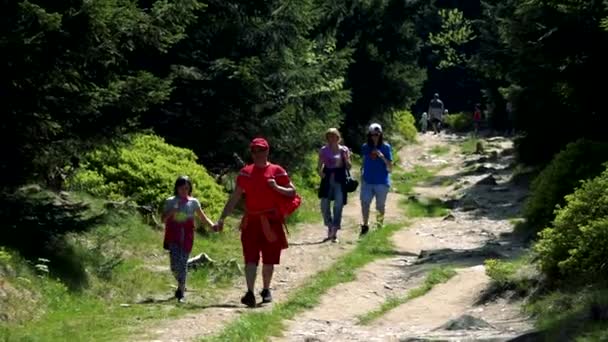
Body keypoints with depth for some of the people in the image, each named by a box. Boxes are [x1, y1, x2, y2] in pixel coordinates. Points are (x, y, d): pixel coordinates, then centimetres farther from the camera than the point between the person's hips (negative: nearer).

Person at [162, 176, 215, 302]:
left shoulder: (193, 202, 7)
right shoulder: (170, 201, 6)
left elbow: (202, 217, 8)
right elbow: (163, 219, 5)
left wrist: (212, 225, -8)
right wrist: (170, 213, -15)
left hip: (186, 237, 0)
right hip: (173, 237, 0)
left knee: (183, 263, -4)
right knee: (175, 263, -9)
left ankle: (181, 292, 2)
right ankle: (181, 286, 18)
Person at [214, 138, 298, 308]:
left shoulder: (277, 171, 1)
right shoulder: (245, 172, 6)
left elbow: (292, 192, 2)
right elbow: (234, 197, 7)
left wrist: (276, 187, -16)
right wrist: (222, 218, 2)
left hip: (271, 221, -1)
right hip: (251, 221, 1)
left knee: (269, 259, 8)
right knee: (250, 258, -11)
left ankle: (266, 290, 26)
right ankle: (250, 292, -19)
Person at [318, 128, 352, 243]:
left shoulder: (344, 150, 4)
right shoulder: (323, 150, 5)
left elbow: (349, 167, 3)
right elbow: (319, 166, 8)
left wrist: (345, 157, -14)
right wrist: (320, 172, -13)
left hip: (339, 179, -1)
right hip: (327, 179, 1)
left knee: (338, 206, -5)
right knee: (324, 206, -1)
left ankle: (335, 233, 2)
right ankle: (330, 227, 23)